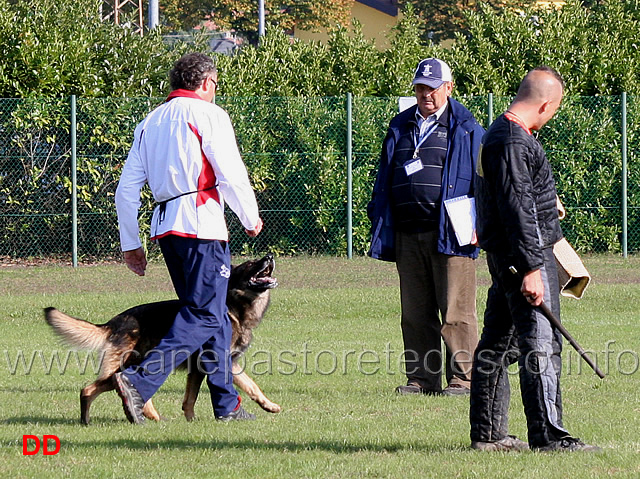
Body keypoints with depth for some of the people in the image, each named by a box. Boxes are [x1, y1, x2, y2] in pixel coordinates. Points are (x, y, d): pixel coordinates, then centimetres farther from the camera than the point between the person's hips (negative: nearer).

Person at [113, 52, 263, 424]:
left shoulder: (150, 122, 18)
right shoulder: (207, 114, -2)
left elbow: (127, 190, 15)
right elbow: (231, 176, -9)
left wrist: (131, 244, 19)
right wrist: (251, 219, 6)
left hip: (165, 226, 8)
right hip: (201, 225, -8)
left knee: (214, 313, 14)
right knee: (205, 314, -9)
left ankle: (227, 404, 14)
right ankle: (140, 381, -24)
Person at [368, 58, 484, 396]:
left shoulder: (466, 128, 4)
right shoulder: (400, 127, 18)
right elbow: (384, 181, 22)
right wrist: (379, 226, 15)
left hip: (450, 235, -5)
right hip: (407, 236, 5)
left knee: (456, 312, -5)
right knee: (415, 314, 8)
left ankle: (461, 378, -1)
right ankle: (421, 377, 14)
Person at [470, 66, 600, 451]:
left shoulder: (499, 134, 16)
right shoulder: (514, 142, -18)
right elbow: (517, 210, -23)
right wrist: (530, 268, -25)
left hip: (504, 256, 11)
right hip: (524, 254, -11)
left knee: (499, 342, 13)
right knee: (542, 343, -12)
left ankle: (487, 432, 18)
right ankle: (548, 436, -15)